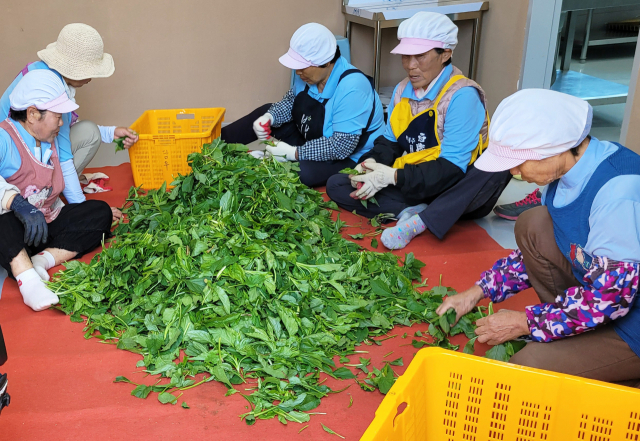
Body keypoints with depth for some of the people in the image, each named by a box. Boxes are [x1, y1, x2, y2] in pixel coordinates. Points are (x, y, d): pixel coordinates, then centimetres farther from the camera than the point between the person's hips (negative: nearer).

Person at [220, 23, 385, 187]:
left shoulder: (351, 88, -32)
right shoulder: (311, 73, -10)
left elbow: (342, 146, -34)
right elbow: (291, 100, 9)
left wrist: (294, 153, -31)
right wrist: (269, 117, -12)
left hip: (348, 157, -8)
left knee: (302, 172, -32)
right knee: (266, 111, 3)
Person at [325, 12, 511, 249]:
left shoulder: (463, 96, -18)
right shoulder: (402, 91, 3)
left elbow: (452, 167, -23)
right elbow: (390, 141, 10)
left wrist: (394, 177, -29)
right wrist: (372, 164, -13)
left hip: (454, 192, -5)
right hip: (411, 189, 6)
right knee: (336, 185, -5)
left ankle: (418, 223, -33)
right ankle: (410, 210, -22)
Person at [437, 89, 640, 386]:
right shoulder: (568, 167, -5)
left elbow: (609, 295, -29)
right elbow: (538, 250, 8)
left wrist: (523, 322, -18)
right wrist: (477, 293, 3)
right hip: (607, 288, 8)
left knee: (523, 372, -17)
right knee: (532, 225, -4)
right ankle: (570, 329, 4)